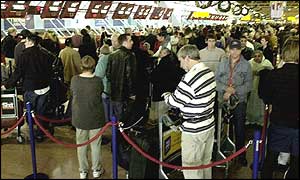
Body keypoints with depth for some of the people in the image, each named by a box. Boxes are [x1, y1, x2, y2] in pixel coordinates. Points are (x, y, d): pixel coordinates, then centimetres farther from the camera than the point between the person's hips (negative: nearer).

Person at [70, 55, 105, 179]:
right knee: (95, 145, 13)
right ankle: (96, 170, 27)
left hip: (79, 117, 2)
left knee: (81, 145, 15)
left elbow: (72, 94, 4)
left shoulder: (74, 80, -10)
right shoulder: (98, 80, -16)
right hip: (95, 118, -1)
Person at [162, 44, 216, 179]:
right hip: (209, 125, 9)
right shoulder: (209, 72, 3)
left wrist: (166, 95, 6)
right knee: (205, 163, 23)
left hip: (194, 130, -9)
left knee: (191, 167, 7)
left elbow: (175, 101, -15)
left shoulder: (190, 78, -25)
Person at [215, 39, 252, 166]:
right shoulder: (222, 63, 5)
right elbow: (215, 80, 1)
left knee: (239, 129, 6)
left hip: (239, 101, -1)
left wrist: (233, 91, -17)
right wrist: (226, 88, -16)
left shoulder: (246, 65, -1)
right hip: (222, 100, 2)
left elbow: (248, 84, -6)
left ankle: (241, 155, 20)